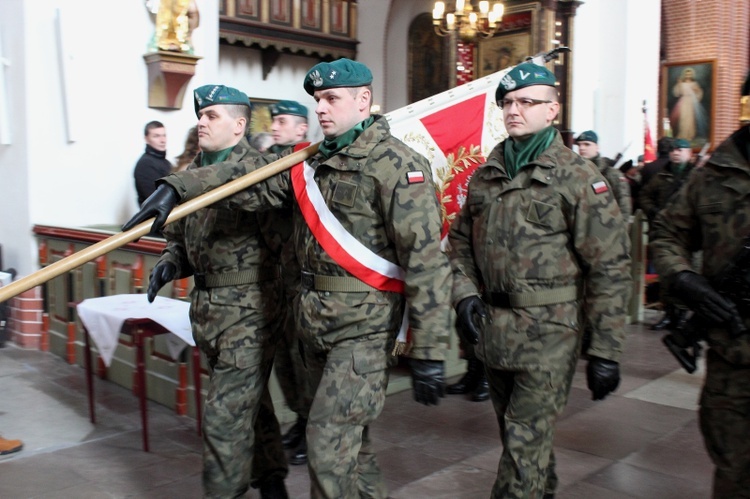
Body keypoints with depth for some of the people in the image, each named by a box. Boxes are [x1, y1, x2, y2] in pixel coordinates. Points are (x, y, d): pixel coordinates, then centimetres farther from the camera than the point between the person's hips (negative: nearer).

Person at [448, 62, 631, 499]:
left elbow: (610, 266, -12)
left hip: (548, 330, -6)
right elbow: (461, 239, 18)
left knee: (525, 441, -3)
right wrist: (465, 293, 0)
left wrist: (606, 349, -14)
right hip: (491, 326, 6)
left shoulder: (578, 177, -9)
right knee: (518, 430, 21)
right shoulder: (485, 176, 9)